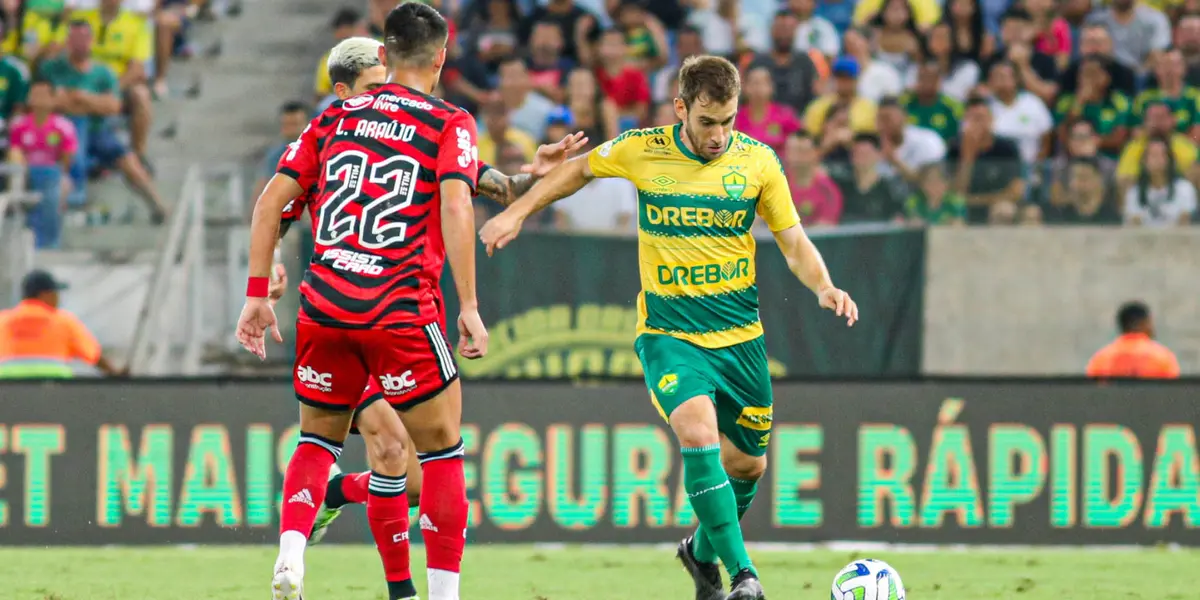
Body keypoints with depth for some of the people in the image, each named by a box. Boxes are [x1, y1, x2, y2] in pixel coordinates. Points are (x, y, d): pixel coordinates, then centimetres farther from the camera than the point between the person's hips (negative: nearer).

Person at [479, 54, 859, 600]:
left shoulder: (757, 161, -4)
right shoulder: (641, 151, -7)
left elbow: (793, 241, 3)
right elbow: (579, 169, 13)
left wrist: (824, 287, -15)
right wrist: (517, 212, 10)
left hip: (739, 333, 3)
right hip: (667, 332, -3)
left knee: (747, 464, 11)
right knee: (698, 432, -28)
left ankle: (703, 551, 42)